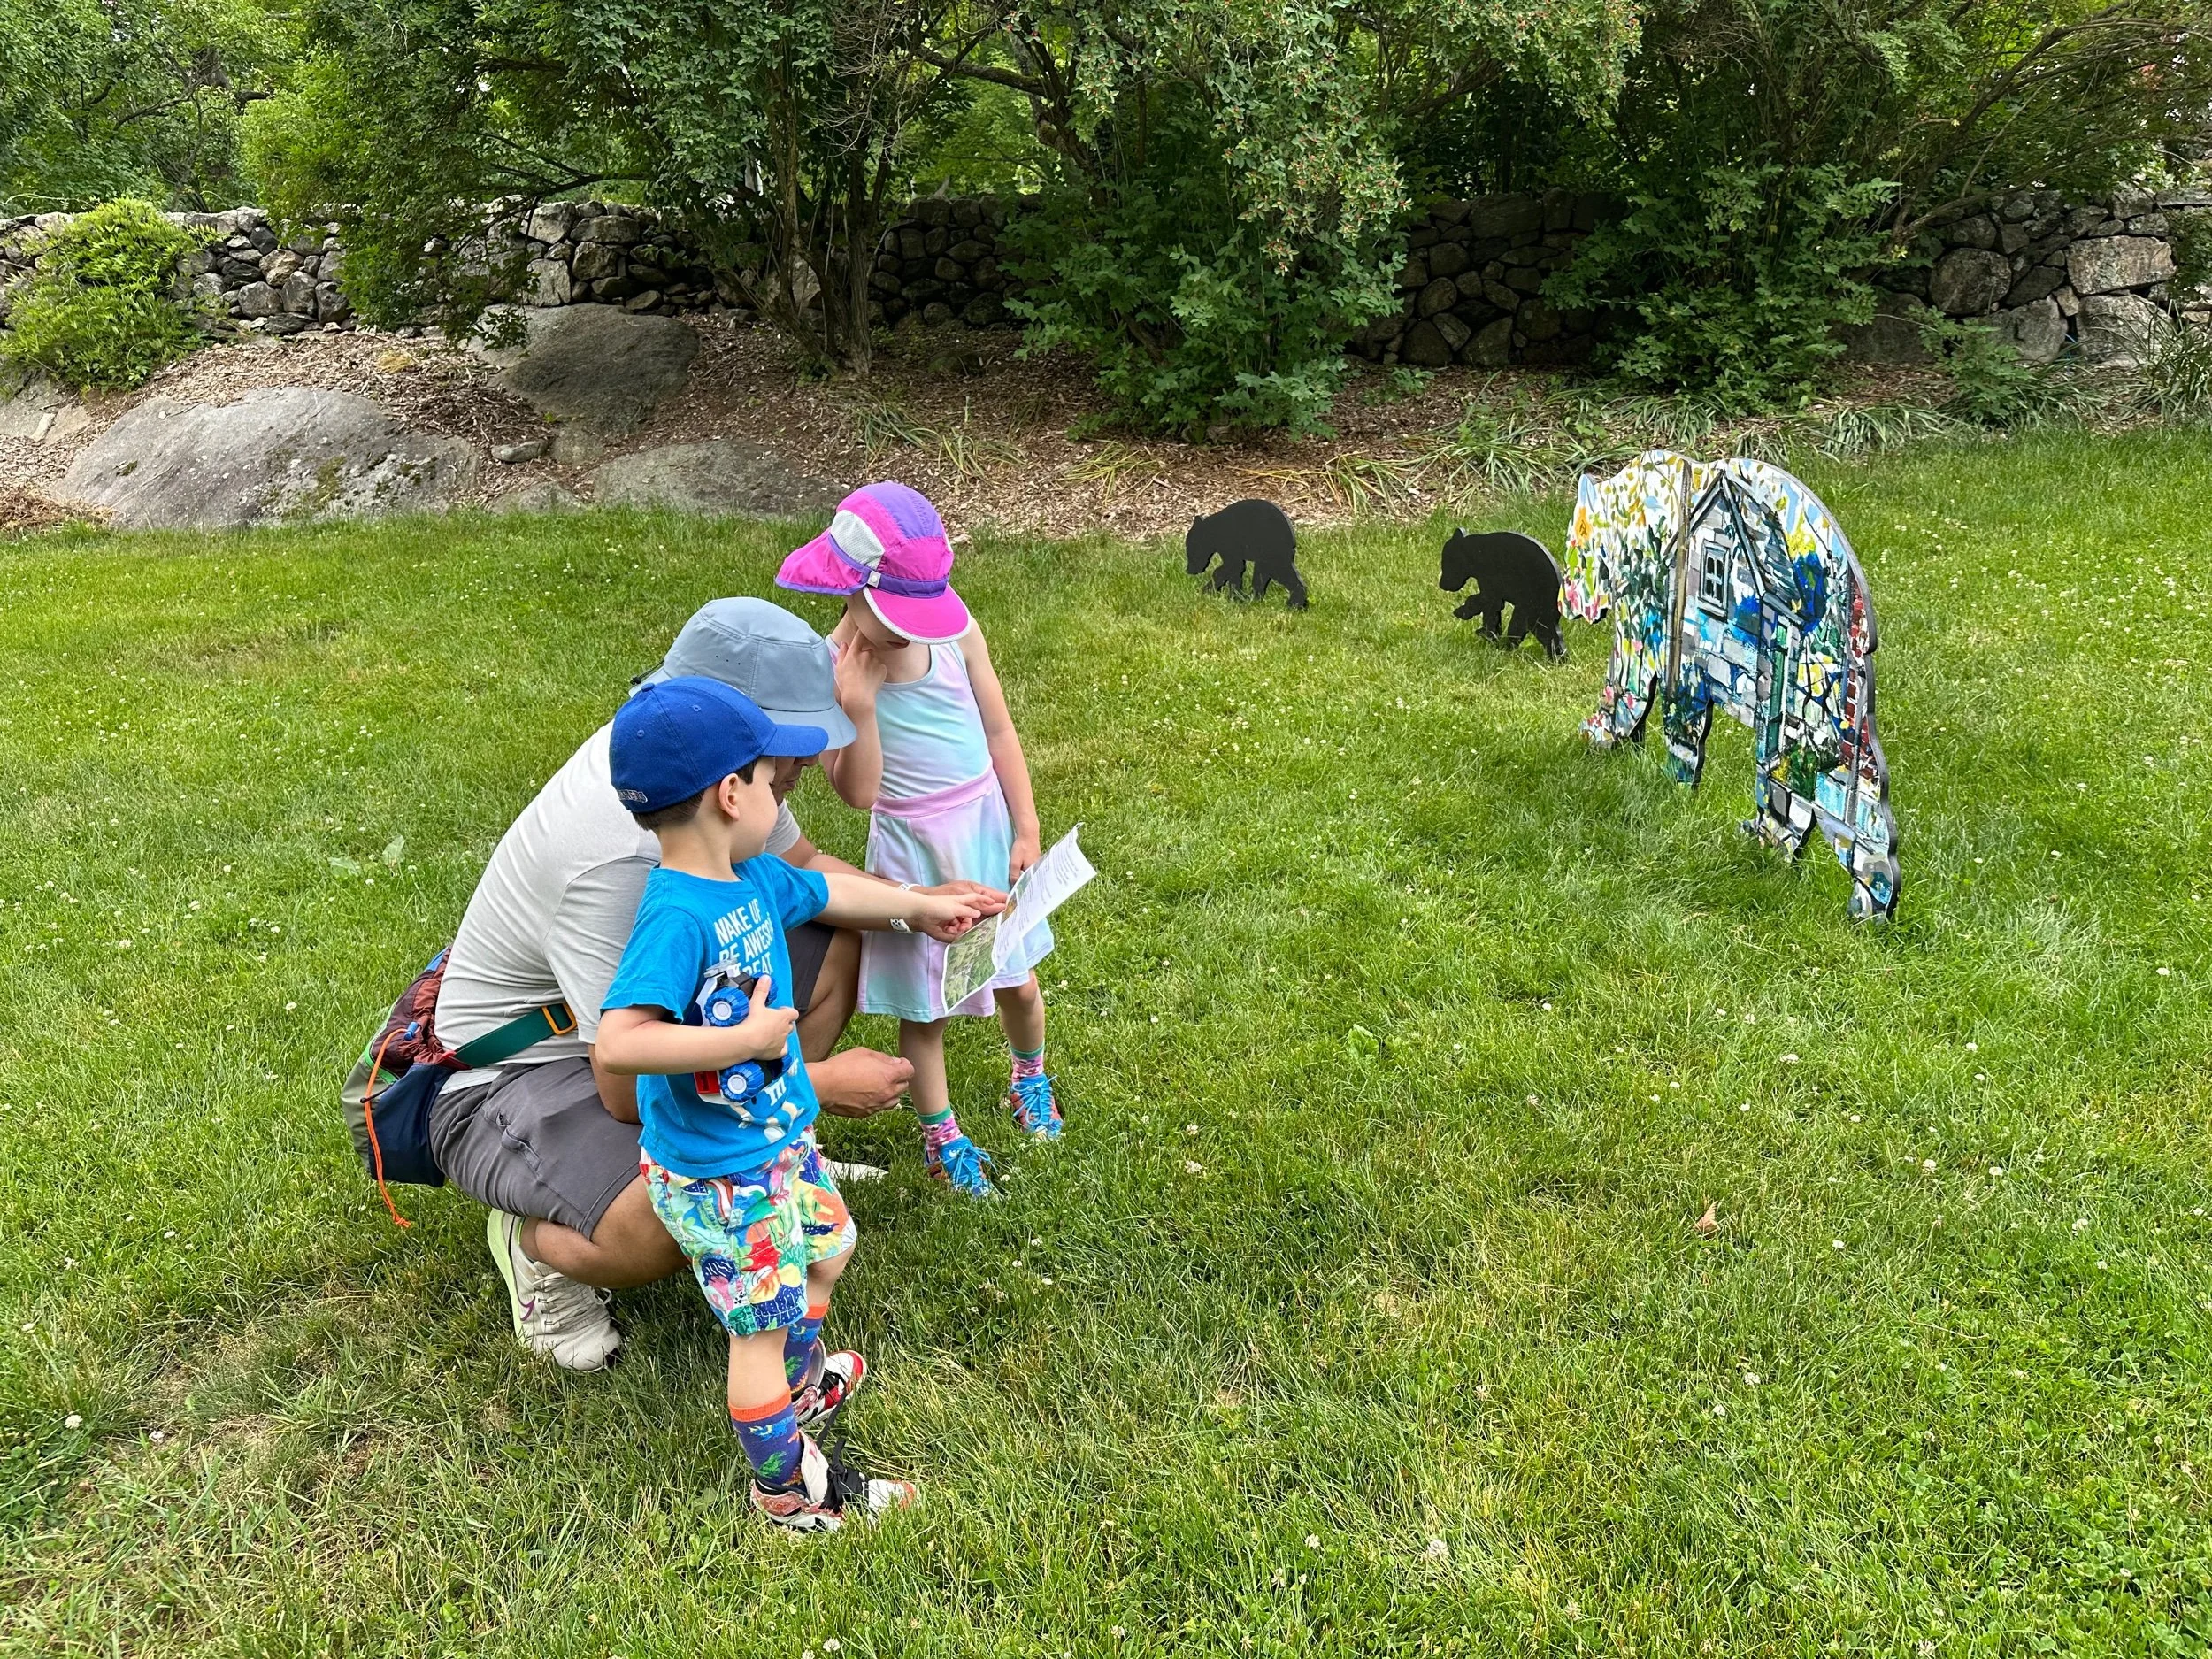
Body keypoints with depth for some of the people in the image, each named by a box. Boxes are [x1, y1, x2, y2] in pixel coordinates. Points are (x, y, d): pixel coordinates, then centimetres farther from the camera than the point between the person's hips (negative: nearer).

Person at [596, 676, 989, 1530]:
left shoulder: (754, 877, -3)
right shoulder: (677, 916, -32)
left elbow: (831, 891, 19)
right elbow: (618, 1042, -43)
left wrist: (925, 905, 33)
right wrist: (749, 1038, -34)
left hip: (781, 1136, 10)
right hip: (716, 1173, -10)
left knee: (824, 1253, 29)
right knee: (763, 1326, 8)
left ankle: (799, 1393, 56)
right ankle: (787, 1491, 30)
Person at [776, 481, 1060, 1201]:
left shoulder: (956, 632, -9)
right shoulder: (828, 670, -15)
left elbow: (999, 732, 1)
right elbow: (857, 791, -17)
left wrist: (1027, 830, 1)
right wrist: (859, 710, -31)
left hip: (984, 825, 2)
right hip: (910, 846, -2)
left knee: (1018, 981, 14)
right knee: (922, 1005, 9)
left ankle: (1029, 1075, 45)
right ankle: (940, 1135, 30)